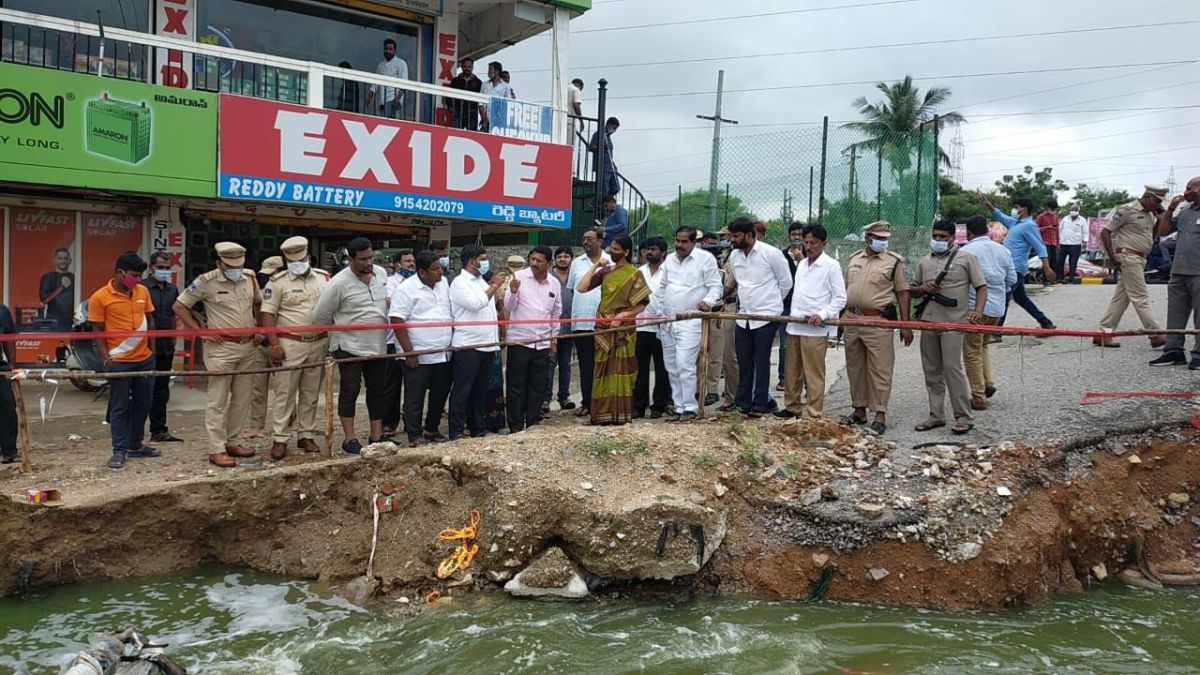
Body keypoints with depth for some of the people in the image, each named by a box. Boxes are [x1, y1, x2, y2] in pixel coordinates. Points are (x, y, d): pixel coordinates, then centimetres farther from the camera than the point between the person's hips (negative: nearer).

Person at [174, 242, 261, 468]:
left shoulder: (249, 278, 7)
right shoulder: (207, 282, -9)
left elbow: (258, 303, 26)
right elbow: (180, 306, -4)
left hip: (248, 348, 6)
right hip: (222, 348, -6)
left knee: (241, 399, 12)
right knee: (217, 401, -3)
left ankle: (231, 442, 24)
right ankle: (216, 450, 1)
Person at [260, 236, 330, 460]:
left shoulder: (323, 278, 9)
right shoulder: (278, 282, -3)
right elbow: (267, 315, -7)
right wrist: (274, 345, -14)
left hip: (319, 344, 4)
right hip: (289, 345, -3)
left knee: (311, 394, 10)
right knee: (283, 393, -2)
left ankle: (306, 436, 19)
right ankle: (279, 439, 4)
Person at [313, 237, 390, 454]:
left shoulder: (382, 273, 3)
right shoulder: (338, 283, -15)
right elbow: (320, 317, -9)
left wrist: (391, 302, 7)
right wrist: (341, 328, 2)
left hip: (377, 345, 6)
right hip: (350, 347, -6)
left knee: (378, 391, 10)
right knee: (350, 391, 1)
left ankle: (376, 436, 20)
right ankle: (350, 439, 9)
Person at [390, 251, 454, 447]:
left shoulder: (443, 283, 7)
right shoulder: (407, 289, -13)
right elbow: (397, 321, -14)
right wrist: (409, 352, -16)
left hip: (443, 354, 7)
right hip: (419, 356, -6)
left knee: (440, 394, 15)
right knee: (415, 398, 3)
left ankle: (432, 429, 32)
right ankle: (415, 436, 12)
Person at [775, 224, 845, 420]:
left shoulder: (831, 265, -5)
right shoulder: (801, 264, 16)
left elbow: (840, 298, -7)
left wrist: (822, 315, -19)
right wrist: (791, 315, 13)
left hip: (816, 329, -7)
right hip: (794, 326, 7)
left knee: (814, 374, -4)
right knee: (792, 370, 12)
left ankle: (814, 413, 2)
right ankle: (792, 406, 23)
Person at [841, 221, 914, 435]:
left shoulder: (894, 262, 1)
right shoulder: (853, 260, 14)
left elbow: (902, 293, 0)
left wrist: (905, 325, -6)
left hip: (879, 322, -5)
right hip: (852, 320, 5)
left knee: (880, 370, -5)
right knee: (855, 368, 11)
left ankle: (880, 414, 0)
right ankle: (859, 410, 22)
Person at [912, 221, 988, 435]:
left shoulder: (966, 258, 3)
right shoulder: (924, 262, 17)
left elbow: (981, 287, 1)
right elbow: (913, 290, 24)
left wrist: (977, 312, -15)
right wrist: (923, 289, 0)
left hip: (953, 322, -5)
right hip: (928, 321, 6)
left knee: (952, 368, -11)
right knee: (932, 370, 8)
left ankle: (963, 417, -2)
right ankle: (936, 415, 17)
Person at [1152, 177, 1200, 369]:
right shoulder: (1184, 212, 15)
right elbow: (1163, 231, 18)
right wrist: (1170, 209, 7)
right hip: (1178, 273, 7)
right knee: (1175, 314, 9)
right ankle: (1173, 351, 16)